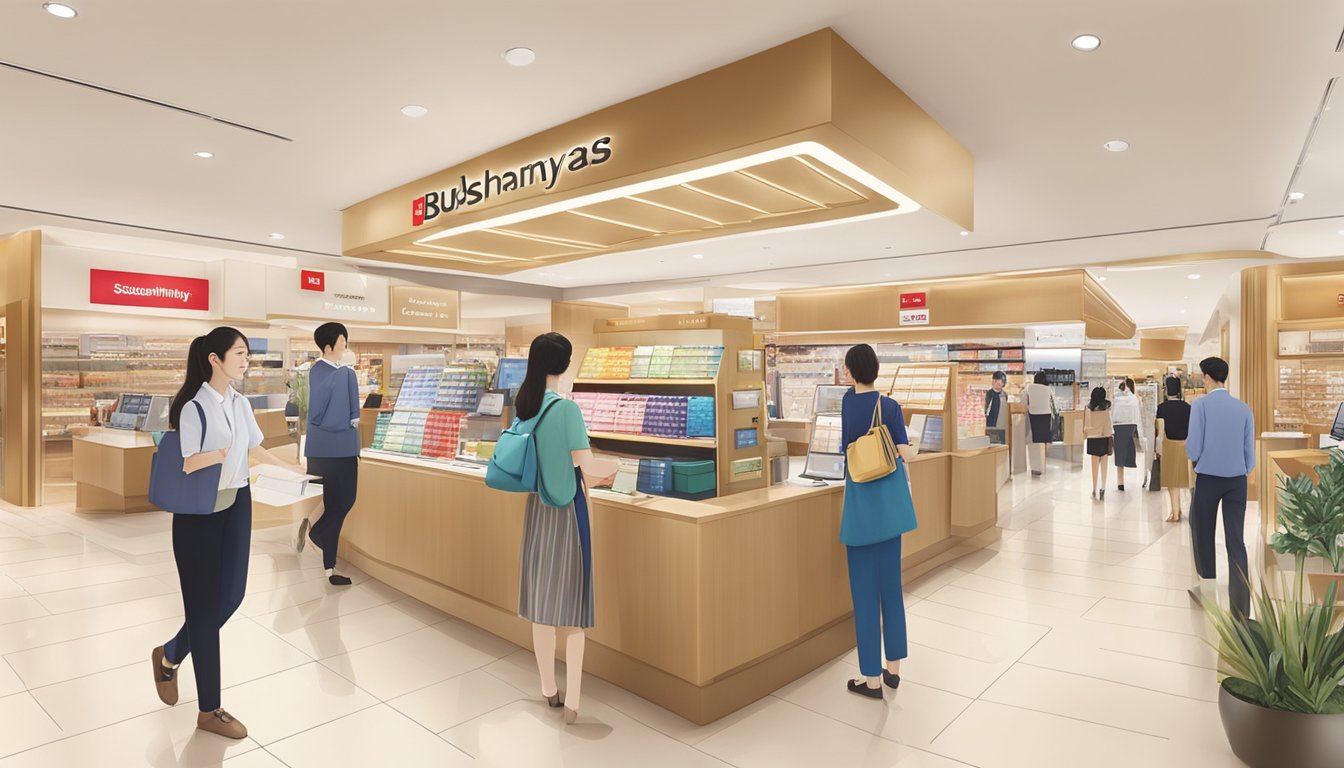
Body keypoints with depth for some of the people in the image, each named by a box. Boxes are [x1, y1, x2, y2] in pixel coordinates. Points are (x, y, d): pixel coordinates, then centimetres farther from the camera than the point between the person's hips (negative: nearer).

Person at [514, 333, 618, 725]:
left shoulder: (524, 406, 3)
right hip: (566, 509, -6)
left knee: (541, 601, 14)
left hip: (537, 507, 6)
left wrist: (591, 475, 15)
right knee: (572, 603, 4)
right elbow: (588, 466, -20)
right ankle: (571, 698, 6)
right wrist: (613, 467, 1)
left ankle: (549, 688, 28)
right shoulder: (567, 409, -18)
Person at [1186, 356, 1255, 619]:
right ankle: (1241, 609, -1)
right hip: (1237, 480, 4)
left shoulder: (1201, 404, -8)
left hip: (1208, 479, -3)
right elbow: (1250, 452, 8)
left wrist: (1188, 444, 12)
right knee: (1236, 542, 2)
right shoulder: (1243, 408, 4)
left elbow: (1193, 451, -10)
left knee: (1203, 538, 13)